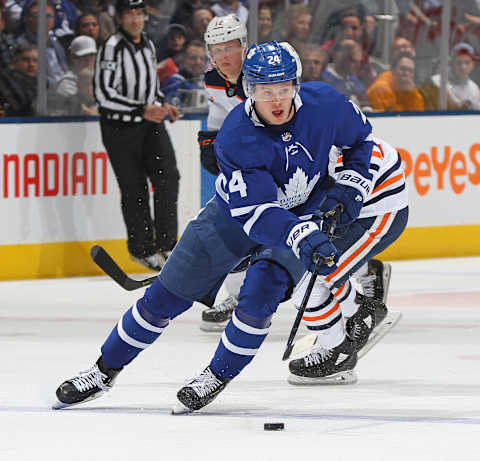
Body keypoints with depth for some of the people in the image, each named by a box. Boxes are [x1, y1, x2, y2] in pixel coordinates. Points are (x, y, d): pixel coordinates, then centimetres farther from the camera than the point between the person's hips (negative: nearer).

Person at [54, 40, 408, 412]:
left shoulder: (324, 104, -24)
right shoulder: (235, 140, -33)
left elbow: (362, 139, -2)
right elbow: (257, 213, -36)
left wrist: (350, 186, -15)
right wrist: (303, 238, -51)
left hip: (304, 210, 1)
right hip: (239, 210, -1)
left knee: (262, 290, -23)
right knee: (169, 292, 0)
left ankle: (219, 375, -1)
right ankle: (105, 371, 15)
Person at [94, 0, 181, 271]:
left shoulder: (148, 45, 11)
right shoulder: (113, 48, -14)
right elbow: (105, 94, -21)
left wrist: (163, 105, 7)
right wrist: (142, 110, -25)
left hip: (150, 126, 6)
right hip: (120, 128, -6)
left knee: (167, 176, -8)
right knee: (134, 188, -1)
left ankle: (165, 243, 1)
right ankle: (142, 248, 14)